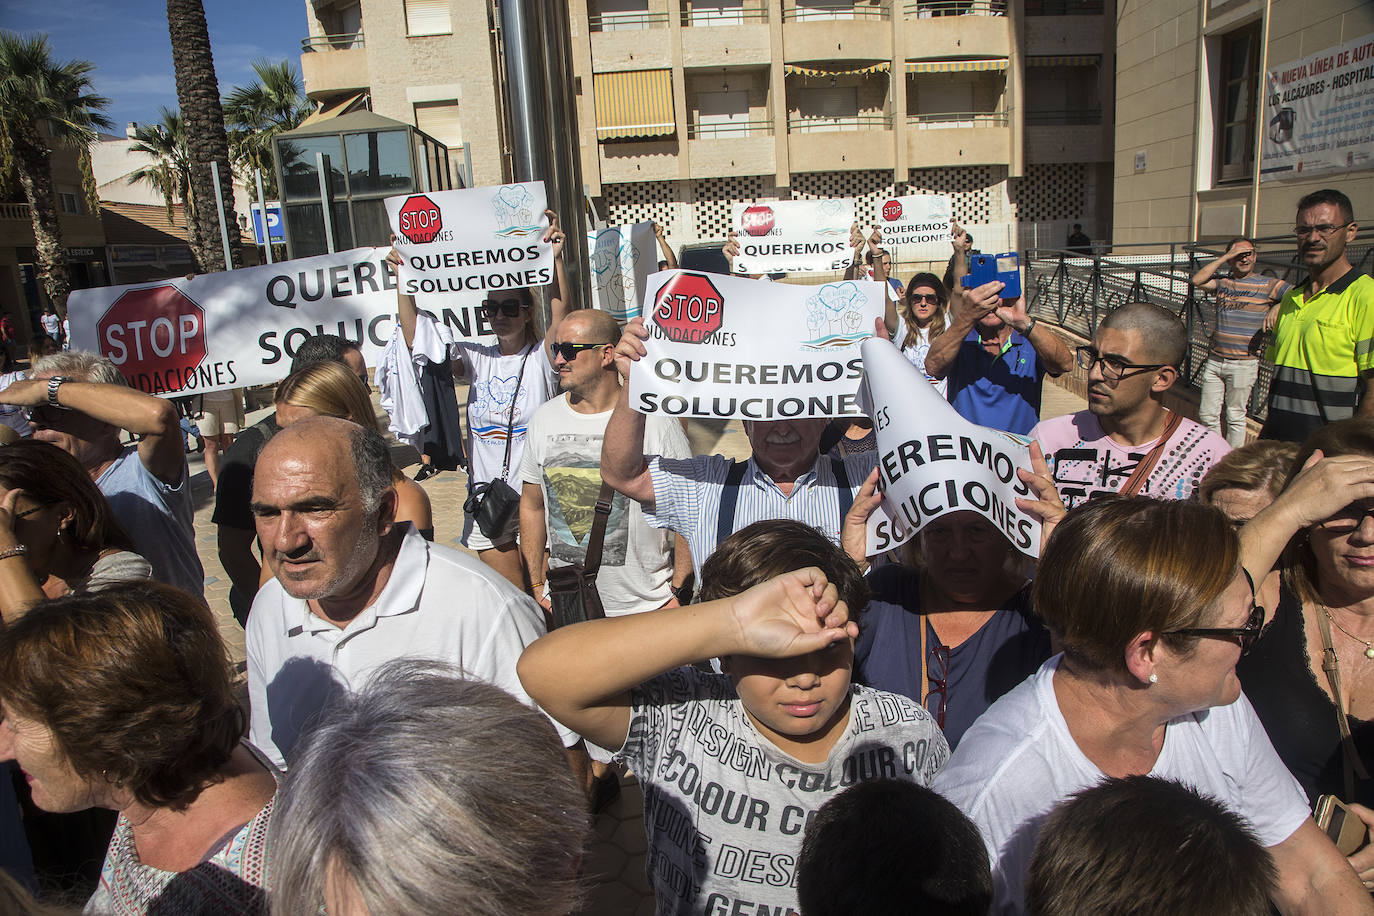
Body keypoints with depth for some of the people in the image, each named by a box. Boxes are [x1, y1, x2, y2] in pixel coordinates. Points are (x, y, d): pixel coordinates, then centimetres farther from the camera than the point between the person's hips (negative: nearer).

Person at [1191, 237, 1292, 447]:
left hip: (1243, 364, -4)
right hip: (1214, 360, 4)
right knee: (1206, 414, 9)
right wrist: (1226, 256, -8)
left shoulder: (1268, 285, 1)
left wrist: (1278, 306, -22)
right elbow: (1197, 280, -9)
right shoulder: (1222, 282, 9)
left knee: (1235, 417, 4)